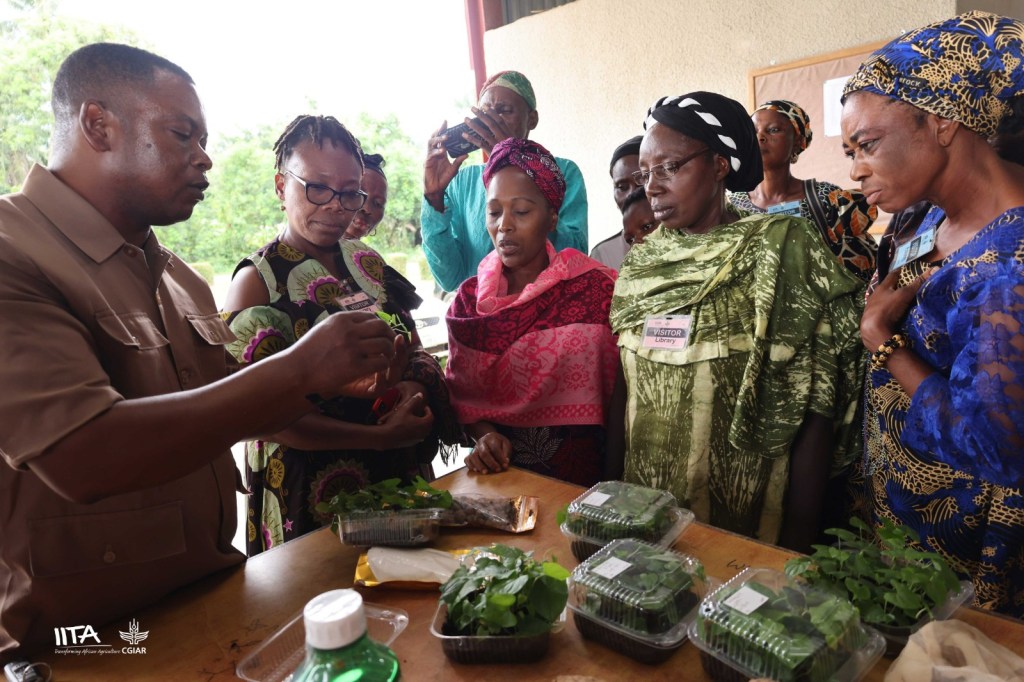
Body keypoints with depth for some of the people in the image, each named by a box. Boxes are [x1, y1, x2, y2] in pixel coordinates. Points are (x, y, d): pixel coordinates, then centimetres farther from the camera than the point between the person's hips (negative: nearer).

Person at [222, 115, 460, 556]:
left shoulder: (367, 263, 6)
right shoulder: (257, 281, -10)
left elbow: (414, 350, 10)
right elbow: (264, 414, -16)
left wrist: (414, 385, -14)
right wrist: (381, 437, -22)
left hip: (402, 477, 6)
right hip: (309, 498, -5)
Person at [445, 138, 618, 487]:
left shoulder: (595, 289, -7)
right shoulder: (469, 298, 3)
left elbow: (617, 396, -3)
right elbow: (461, 393, 7)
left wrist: (614, 482, -7)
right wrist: (483, 435, -10)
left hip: (575, 475, -2)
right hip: (494, 472, 2)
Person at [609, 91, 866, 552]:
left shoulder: (782, 249, -10)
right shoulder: (640, 263, 2)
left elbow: (814, 414, -12)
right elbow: (623, 391, 6)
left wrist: (797, 546, -12)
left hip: (751, 527, -4)